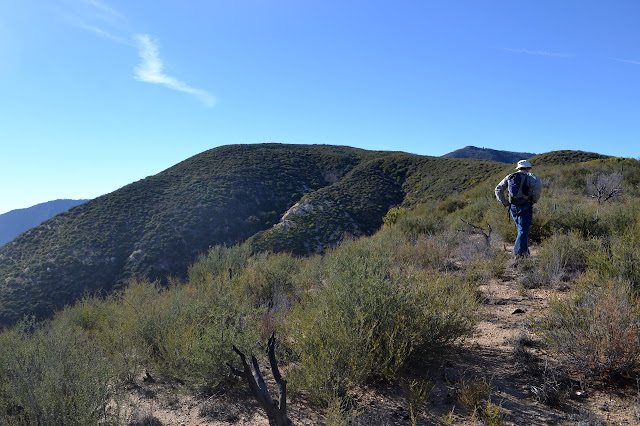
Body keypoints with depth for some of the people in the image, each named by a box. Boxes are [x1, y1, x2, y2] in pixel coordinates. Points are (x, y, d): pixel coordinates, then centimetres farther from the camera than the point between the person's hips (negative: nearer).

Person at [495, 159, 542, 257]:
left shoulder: (510, 177, 13)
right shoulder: (530, 176, 0)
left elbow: (498, 189, 12)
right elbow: (538, 186, -20)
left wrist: (504, 202, 12)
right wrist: (535, 199, -8)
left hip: (513, 207, 5)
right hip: (525, 207, -5)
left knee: (521, 229, 19)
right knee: (523, 230, -4)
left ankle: (525, 251, 23)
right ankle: (518, 253, -15)